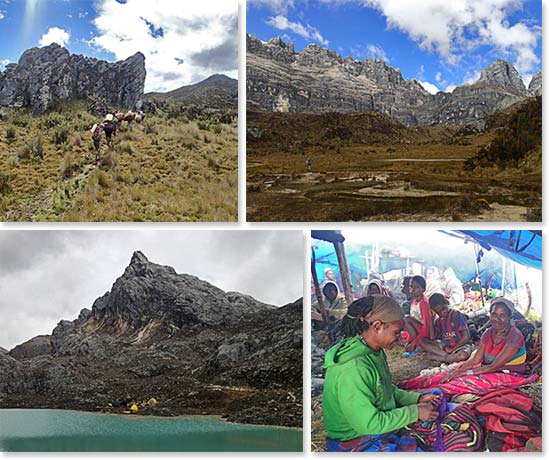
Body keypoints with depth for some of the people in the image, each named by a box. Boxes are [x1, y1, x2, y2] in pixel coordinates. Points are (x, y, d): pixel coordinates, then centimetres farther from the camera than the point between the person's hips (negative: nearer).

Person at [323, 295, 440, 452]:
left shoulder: (376, 352, 0)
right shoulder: (352, 369, -30)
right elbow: (369, 424, -26)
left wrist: (418, 398, 3)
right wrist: (415, 412, -19)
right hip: (356, 443, -9)